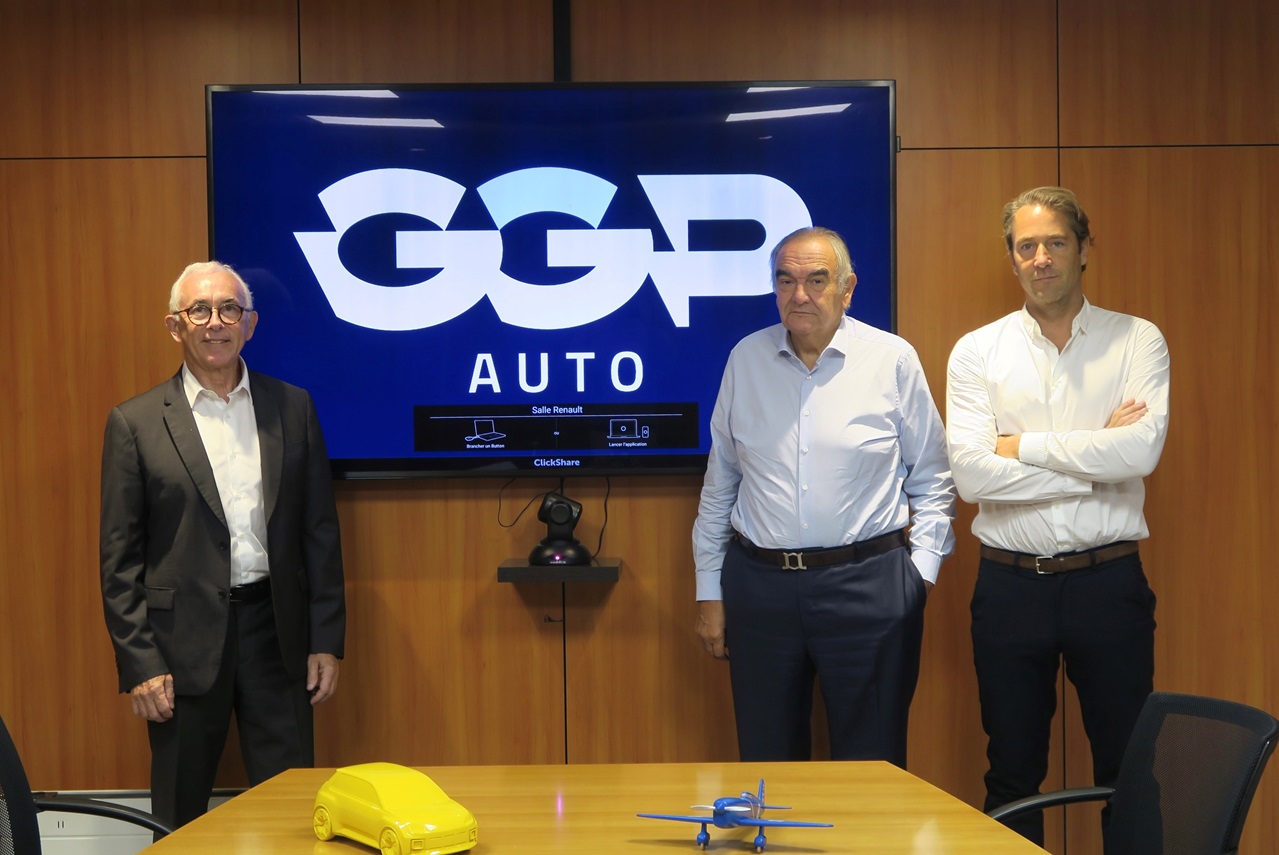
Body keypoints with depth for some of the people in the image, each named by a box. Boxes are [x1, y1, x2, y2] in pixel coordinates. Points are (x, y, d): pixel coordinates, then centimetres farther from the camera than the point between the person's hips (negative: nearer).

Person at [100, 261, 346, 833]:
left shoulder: (292, 407, 6)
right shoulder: (135, 423, -1)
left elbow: (320, 531, 7)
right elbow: (120, 558, -1)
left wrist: (326, 640, 3)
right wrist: (139, 665, -7)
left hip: (276, 633, 2)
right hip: (183, 641, -1)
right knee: (179, 819, 10)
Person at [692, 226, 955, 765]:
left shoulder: (893, 360, 0)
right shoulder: (746, 359, 7)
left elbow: (931, 478, 6)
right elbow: (719, 483, 12)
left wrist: (922, 571, -2)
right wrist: (709, 590, 11)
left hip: (868, 586, -2)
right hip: (760, 584, 2)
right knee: (766, 771, 11)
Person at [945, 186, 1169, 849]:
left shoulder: (1137, 341, 1)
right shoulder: (977, 352, 1)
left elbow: (1141, 451, -17)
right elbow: (971, 475, -12)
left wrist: (1025, 445, -11)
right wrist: (1097, 454, -11)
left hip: (1109, 581, -1)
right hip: (1010, 586, 1)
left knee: (1131, 770, 9)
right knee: (1012, 775, 12)